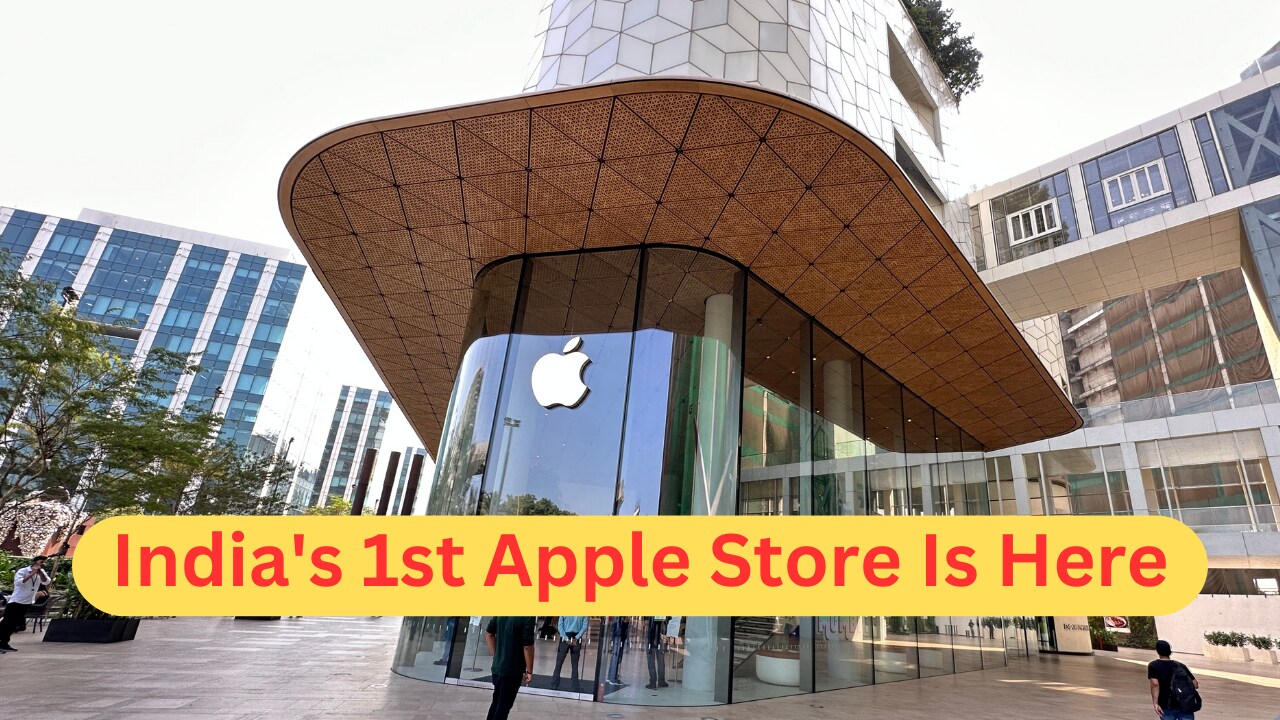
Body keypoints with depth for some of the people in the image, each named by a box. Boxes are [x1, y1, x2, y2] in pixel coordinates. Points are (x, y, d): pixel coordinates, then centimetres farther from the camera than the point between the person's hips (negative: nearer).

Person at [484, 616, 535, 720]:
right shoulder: (528, 617, -23)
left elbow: (488, 633, 7)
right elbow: (527, 646, -21)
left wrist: (496, 655, 13)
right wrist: (529, 671, -9)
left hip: (497, 667, 6)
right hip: (513, 670, -6)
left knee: (496, 702, 22)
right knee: (504, 706, 8)